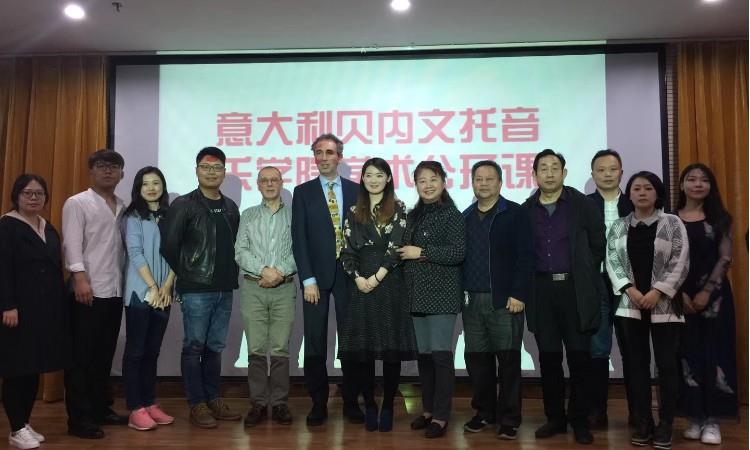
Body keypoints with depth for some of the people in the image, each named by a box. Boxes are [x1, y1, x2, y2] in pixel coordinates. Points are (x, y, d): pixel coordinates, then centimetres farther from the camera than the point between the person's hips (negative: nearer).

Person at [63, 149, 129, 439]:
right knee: (81, 356, 0)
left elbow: (124, 246, 12)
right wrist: (80, 277, -19)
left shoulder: (123, 207, 15)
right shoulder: (77, 203, 0)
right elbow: (72, 243, -9)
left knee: (104, 354, 13)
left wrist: (127, 281, 5)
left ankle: (101, 409, 24)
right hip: (88, 290, -6)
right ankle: (79, 418, 6)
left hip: (115, 291, 6)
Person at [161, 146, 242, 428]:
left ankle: (213, 399, 22)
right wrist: (185, 275, -2)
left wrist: (232, 275, 9)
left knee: (215, 347, 12)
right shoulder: (184, 205, -5)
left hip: (224, 289, 5)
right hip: (196, 289, -5)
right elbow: (168, 245, -8)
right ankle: (197, 405, 11)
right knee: (194, 347, 2)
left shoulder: (230, 207, 12)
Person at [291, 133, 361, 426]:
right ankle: (319, 403, 15)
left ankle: (350, 402, 18)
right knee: (315, 342, 3)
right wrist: (308, 279, -9)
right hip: (316, 275, 0)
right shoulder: (303, 192, 4)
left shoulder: (356, 191, 7)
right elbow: (299, 238, -1)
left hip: (349, 274, 1)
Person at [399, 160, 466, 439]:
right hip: (418, 294, 6)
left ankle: (441, 416, 4)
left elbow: (458, 252, -16)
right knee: (423, 354, 11)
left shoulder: (452, 215, -5)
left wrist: (421, 252, -14)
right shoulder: (414, 216, 14)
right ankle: (428, 409, 23)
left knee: (441, 354, -5)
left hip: (442, 295, -6)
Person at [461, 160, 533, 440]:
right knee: (476, 358, 9)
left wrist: (518, 295, -15)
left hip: (505, 300, -4)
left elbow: (525, 257, -8)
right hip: (472, 301, 5)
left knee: (508, 359, 1)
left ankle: (509, 419, 11)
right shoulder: (465, 217, 13)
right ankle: (484, 412, 23)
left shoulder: (515, 214, -2)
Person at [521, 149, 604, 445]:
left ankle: (580, 421, 14)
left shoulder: (583, 205, 1)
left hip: (575, 289, -2)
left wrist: (584, 277, 3)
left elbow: (598, 245, 4)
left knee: (579, 357, 2)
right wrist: (527, 285, 4)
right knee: (548, 358, 7)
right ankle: (555, 418, 19)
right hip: (541, 290, 2)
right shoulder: (526, 210, 5)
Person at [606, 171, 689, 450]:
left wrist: (657, 292, -14)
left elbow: (680, 262, -6)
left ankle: (665, 425, 10)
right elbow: (612, 261, 2)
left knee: (666, 364, 0)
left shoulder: (673, 223, 1)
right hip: (631, 305, 2)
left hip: (664, 305, -2)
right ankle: (643, 423, 14)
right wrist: (630, 290, -12)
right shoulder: (619, 227, 9)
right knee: (637, 363, 6)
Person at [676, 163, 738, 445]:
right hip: (680, 296, 0)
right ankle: (694, 417, 10)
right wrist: (680, 293, -11)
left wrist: (707, 291, -12)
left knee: (714, 352, 0)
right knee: (688, 353, 1)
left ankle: (712, 420, 7)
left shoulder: (719, 218, 6)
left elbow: (725, 258, -2)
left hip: (713, 295, 0)